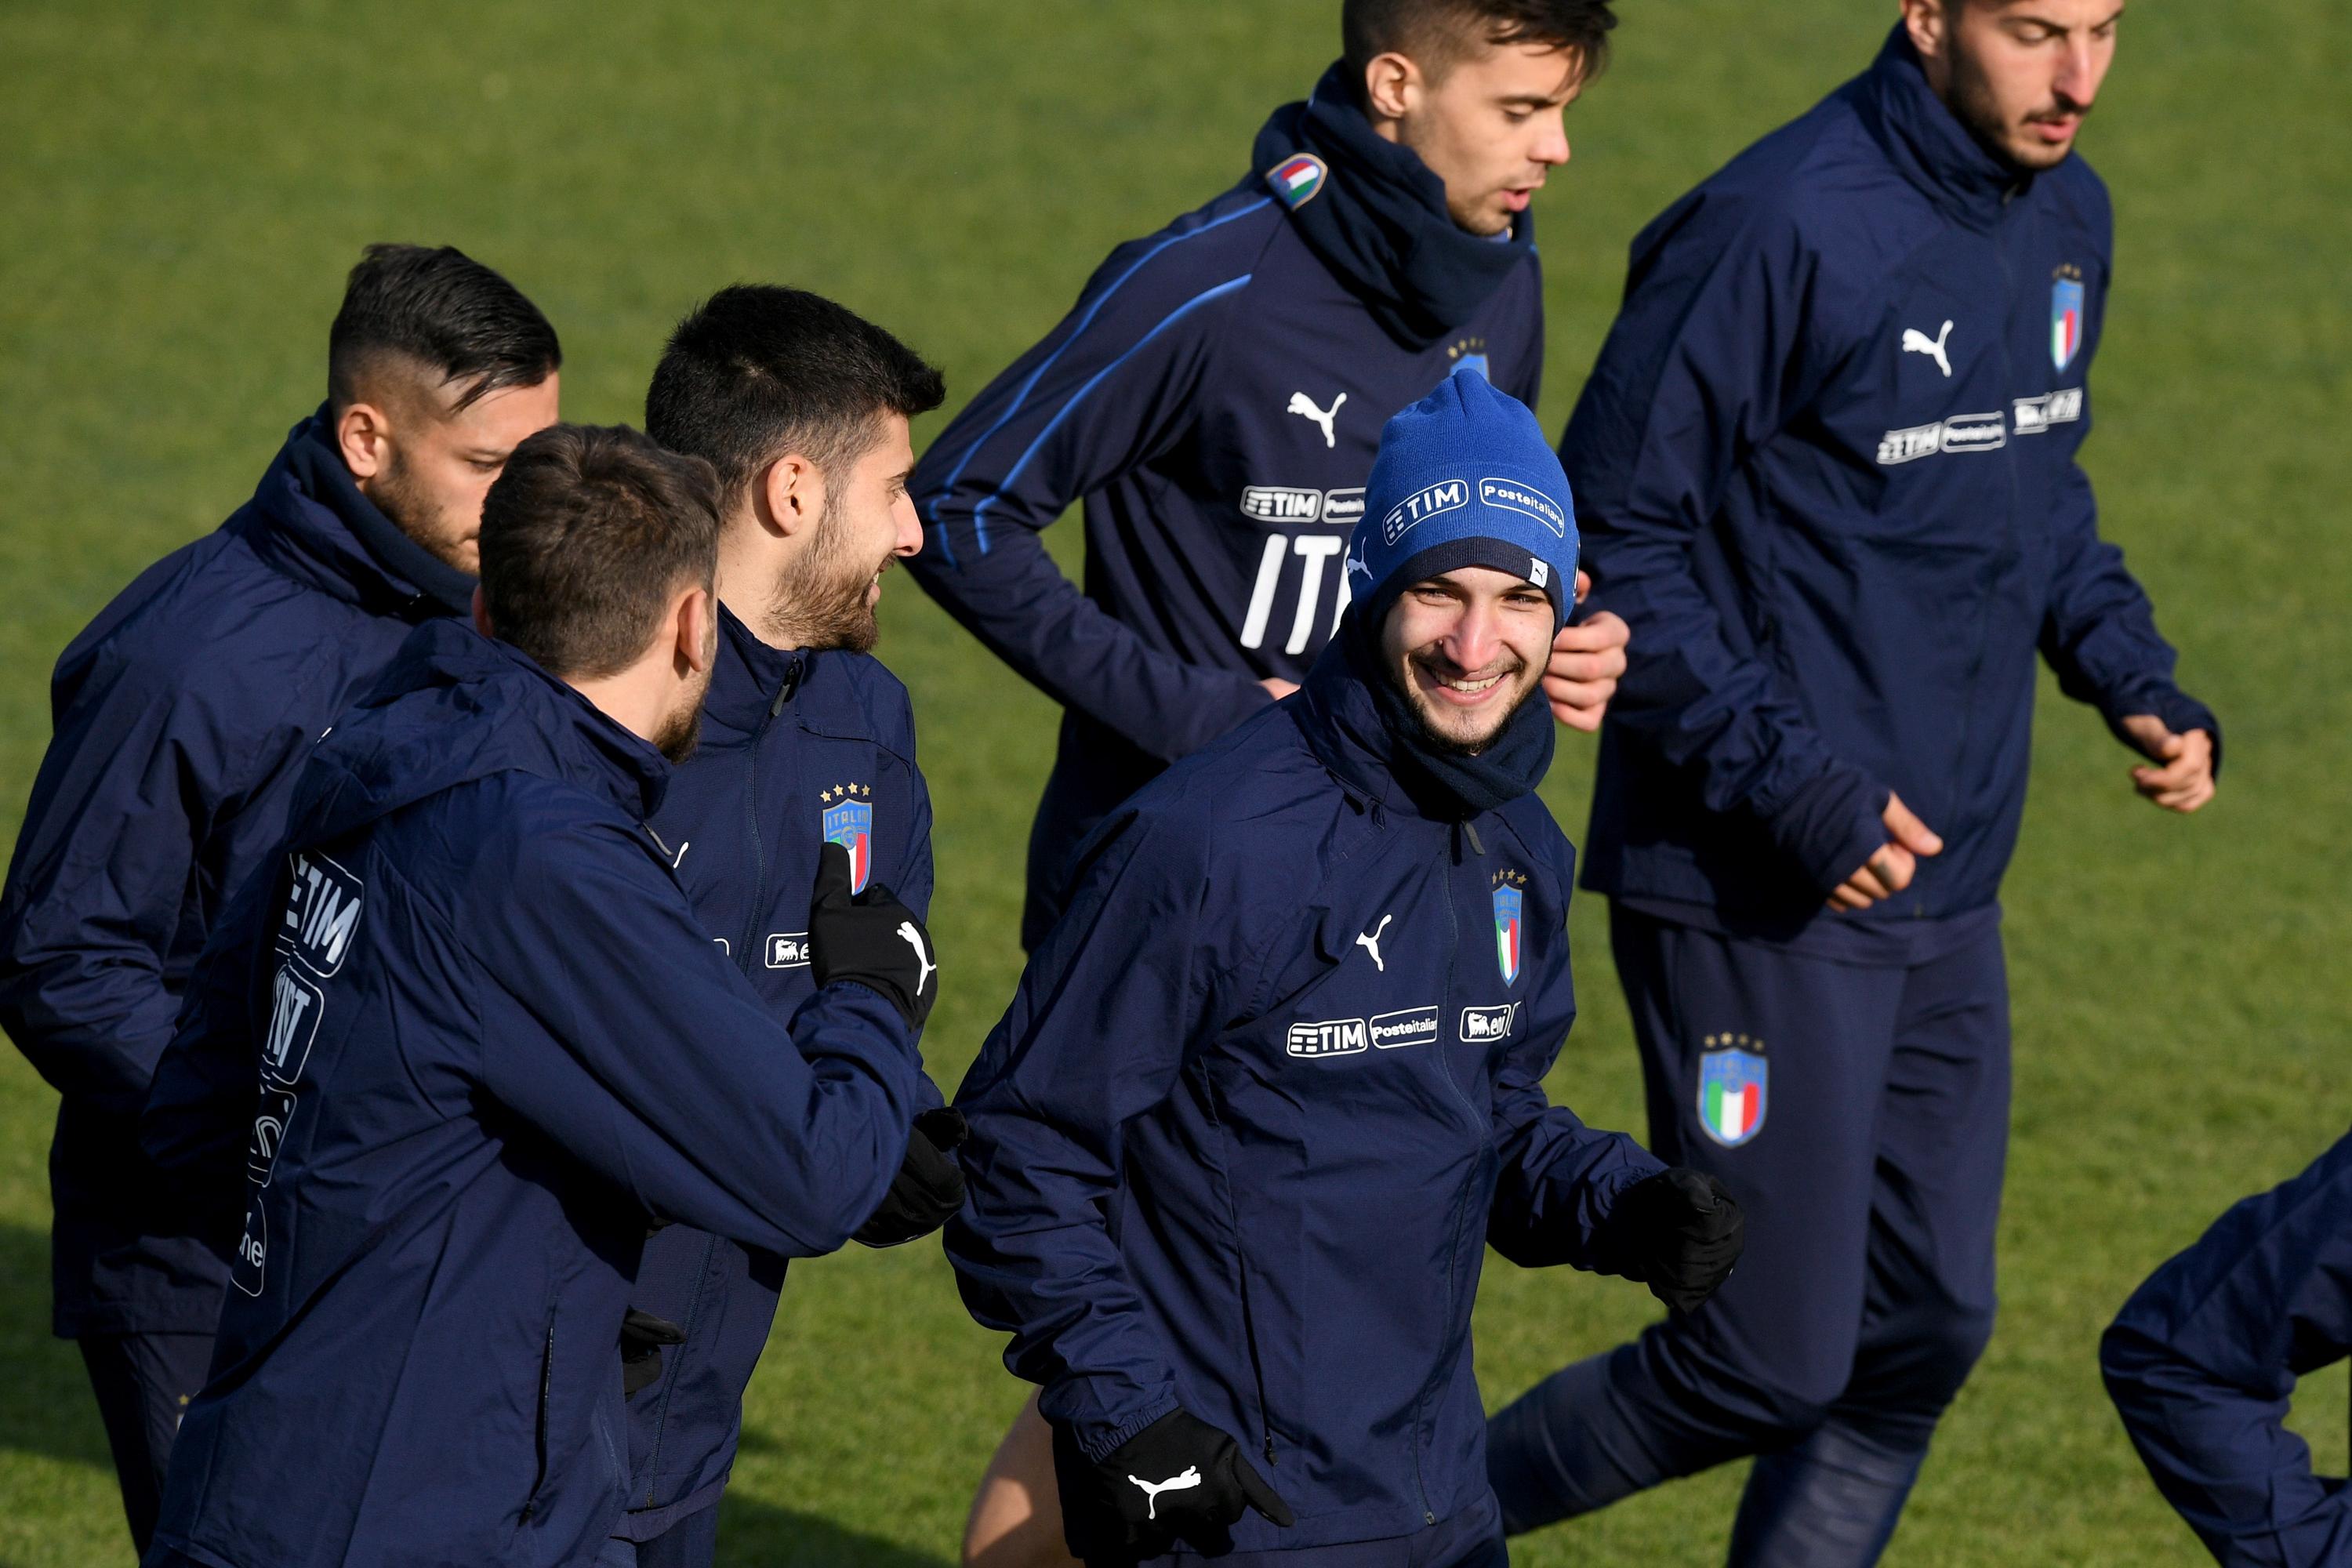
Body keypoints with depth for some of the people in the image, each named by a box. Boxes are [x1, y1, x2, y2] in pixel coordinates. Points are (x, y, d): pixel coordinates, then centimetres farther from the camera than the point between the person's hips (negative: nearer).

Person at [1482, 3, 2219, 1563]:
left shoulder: (2066, 219, 6)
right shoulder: (1785, 229, -20)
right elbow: (1611, 538, -15)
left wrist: (2138, 679, 5)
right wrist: (1783, 777, -21)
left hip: (1948, 893, 8)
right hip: (1756, 900, -8)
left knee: (1927, 1331, 10)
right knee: (1768, 1365, -5)